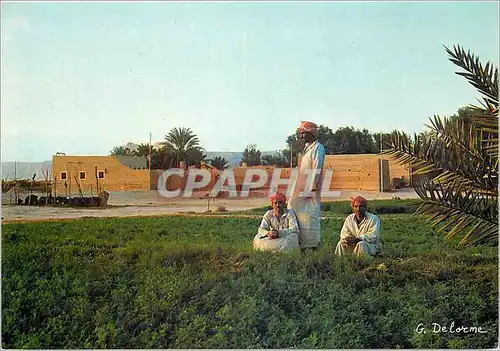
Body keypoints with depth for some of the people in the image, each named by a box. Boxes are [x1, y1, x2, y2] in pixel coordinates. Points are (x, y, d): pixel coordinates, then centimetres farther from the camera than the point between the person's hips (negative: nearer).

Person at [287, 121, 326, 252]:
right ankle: (303, 243, 16)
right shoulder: (307, 147, 17)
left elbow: (317, 170, -17)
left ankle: (312, 244, 3)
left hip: (310, 188, -9)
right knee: (299, 214, 10)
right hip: (302, 189, 9)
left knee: (310, 216, -5)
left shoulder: (317, 148, -11)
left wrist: (313, 189, -22)